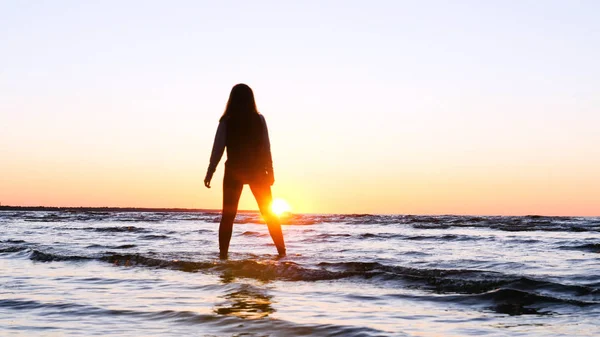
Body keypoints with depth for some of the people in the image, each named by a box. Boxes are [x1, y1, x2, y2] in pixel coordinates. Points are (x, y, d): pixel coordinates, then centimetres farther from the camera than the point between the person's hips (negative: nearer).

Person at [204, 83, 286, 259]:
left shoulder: (226, 122, -5)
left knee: (228, 215, 6)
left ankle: (223, 254, 0)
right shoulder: (259, 120, -3)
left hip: (234, 172, -1)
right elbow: (266, 148, -3)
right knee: (269, 214, 10)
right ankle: (281, 251, 7)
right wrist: (270, 172, 3)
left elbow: (218, 149, -7)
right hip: (257, 171, 1)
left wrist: (210, 173, -2)